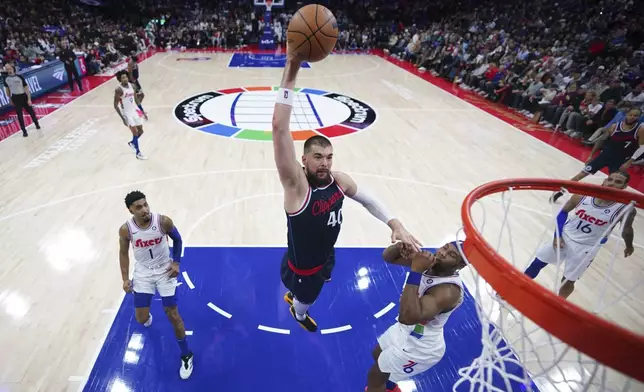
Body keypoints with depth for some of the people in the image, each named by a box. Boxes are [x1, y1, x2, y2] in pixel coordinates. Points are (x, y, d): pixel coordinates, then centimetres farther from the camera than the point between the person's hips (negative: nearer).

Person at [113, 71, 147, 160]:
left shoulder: (132, 86, 0)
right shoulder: (119, 90, -18)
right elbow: (115, 105, -16)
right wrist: (123, 118, -21)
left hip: (135, 111, 6)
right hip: (127, 114, -6)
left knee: (141, 131, 12)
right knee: (135, 132, -8)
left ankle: (132, 143, 41)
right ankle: (138, 153, 4)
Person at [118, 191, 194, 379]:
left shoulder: (163, 221, -22)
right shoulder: (125, 229, -17)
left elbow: (177, 239, -3)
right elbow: (123, 253, 0)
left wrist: (176, 263, -10)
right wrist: (125, 279, -3)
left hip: (165, 270, -2)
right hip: (143, 272, 2)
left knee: (173, 315, 0)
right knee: (141, 319, 5)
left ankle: (186, 355, 19)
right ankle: (148, 317, 48)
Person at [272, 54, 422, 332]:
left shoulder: (339, 180, -18)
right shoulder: (296, 184, -36)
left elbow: (367, 200, 2)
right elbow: (279, 127, -50)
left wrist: (396, 225, -10)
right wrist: (291, 70, -56)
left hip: (326, 258, 5)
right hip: (301, 266, -5)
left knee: (307, 293, 34)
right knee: (304, 300, 27)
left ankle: (292, 296, 69)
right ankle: (299, 313, 64)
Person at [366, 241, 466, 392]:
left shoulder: (449, 291, -37)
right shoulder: (427, 260, -15)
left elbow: (408, 317, -48)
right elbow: (387, 257, -8)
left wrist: (415, 271, -49)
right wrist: (400, 246, -31)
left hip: (419, 347, -8)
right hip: (406, 329, 8)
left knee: (374, 376, 10)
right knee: (378, 355, 32)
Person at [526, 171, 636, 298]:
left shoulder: (625, 209, -19)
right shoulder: (582, 196, -14)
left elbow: (627, 230, 2)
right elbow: (563, 212, 2)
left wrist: (629, 247, 20)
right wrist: (557, 235, -3)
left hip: (586, 248, -2)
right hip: (564, 237, 2)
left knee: (568, 281, 9)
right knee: (539, 261, 13)